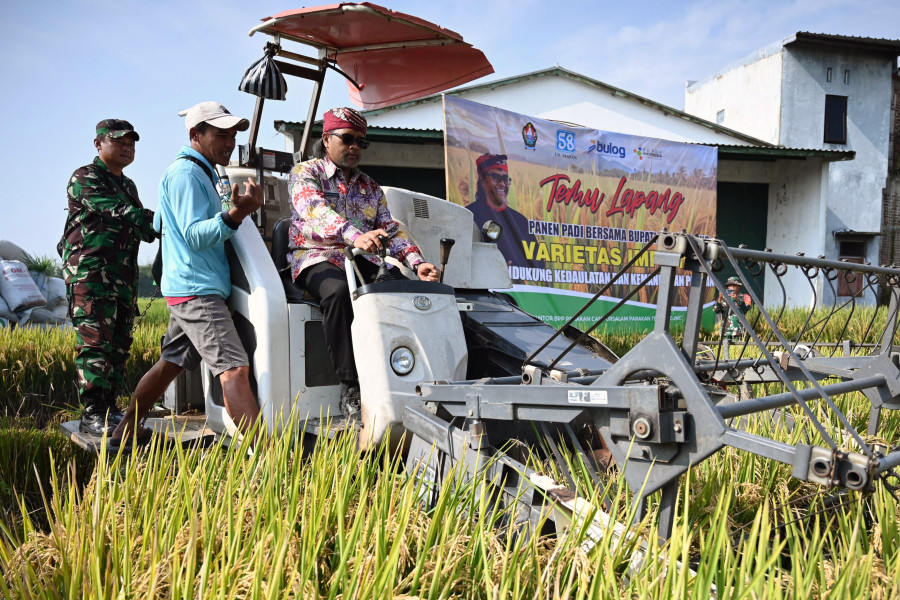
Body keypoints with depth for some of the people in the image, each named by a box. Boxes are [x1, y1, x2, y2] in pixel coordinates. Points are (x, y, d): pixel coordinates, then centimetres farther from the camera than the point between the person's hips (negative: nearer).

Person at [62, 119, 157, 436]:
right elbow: (120, 213, -18)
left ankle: (110, 409, 15)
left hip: (124, 277, 8)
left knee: (119, 345, 8)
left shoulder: (128, 186, 23)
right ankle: (92, 415, -11)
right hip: (90, 275, -8)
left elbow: (143, 227, 23)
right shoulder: (85, 179, -4)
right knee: (95, 343, -12)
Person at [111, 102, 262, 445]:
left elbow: (159, 224, 30)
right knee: (234, 369, -19)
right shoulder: (186, 173, -12)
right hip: (197, 290, -11)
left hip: (190, 290, 11)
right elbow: (196, 236, -20)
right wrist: (234, 214, -35)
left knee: (171, 362, 18)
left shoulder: (200, 172, 20)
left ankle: (125, 433, 29)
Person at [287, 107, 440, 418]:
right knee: (338, 292, -39)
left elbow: (390, 229, 13)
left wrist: (417, 262, -7)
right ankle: (350, 387, -33)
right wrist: (355, 236, -36)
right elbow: (317, 213, -15)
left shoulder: (370, 187, 24)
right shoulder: (304, 173, 6)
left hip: (362, 260, 5)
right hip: (317, 258, -4)